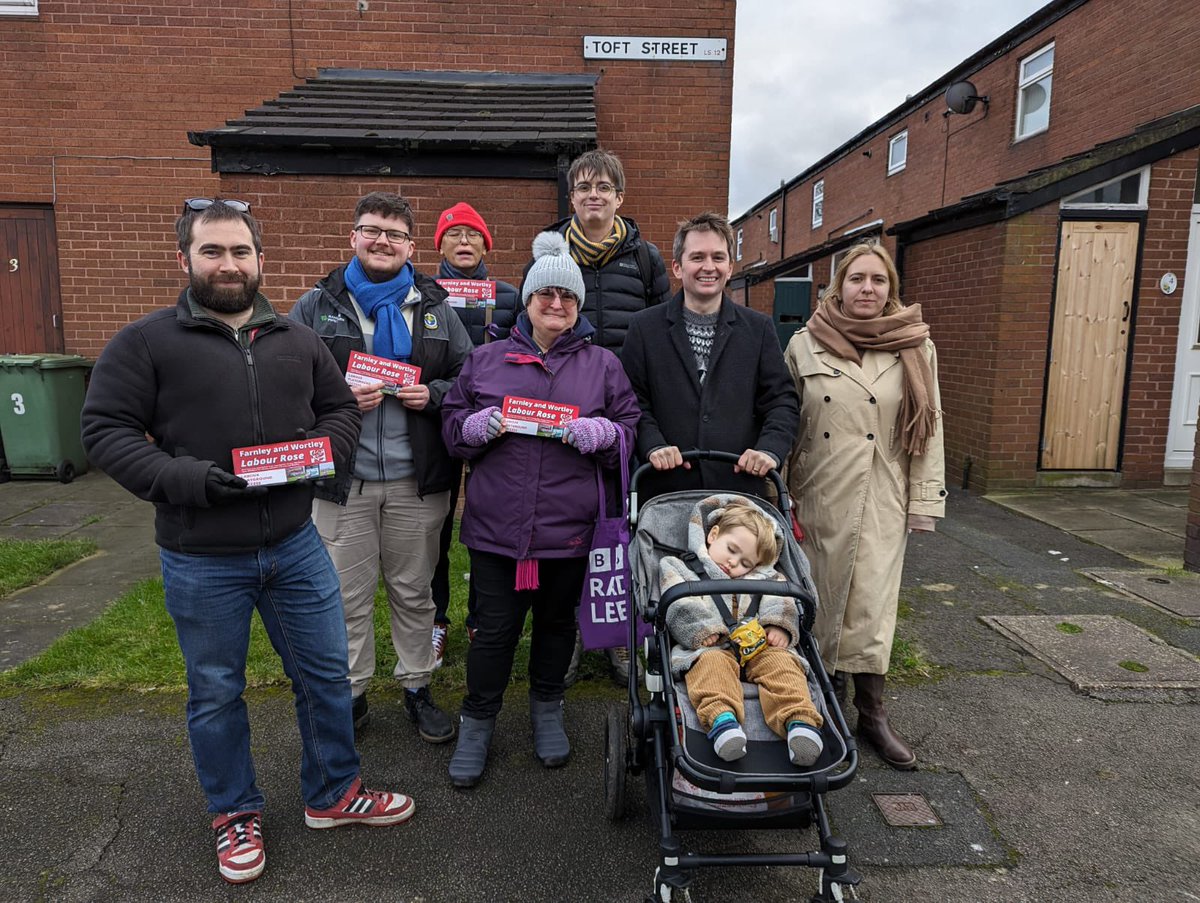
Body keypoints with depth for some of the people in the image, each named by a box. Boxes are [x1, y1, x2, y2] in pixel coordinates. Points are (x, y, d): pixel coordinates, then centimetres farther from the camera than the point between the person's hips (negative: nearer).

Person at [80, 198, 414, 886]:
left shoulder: (298, 339, 7)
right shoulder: (146, 342, -5)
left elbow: (341, 407, 14)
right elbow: (105, 429, -7)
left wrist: (322, 449, -8)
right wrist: (185, 477, -22)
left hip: (295, 546, 3)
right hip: (201, 560, -3)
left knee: (327, 673, 13)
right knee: (216, 694, 14)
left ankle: (334, 794, 35)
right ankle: (236, 814, 37)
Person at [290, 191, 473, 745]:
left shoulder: (435, 308, 8)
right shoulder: (316, 306, 3)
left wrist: (433, 394, -9)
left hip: (417, 480, 1)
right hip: (341, 479, -1)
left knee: (413, 592, 14)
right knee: (347, 595, 9)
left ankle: (417, 687, 31)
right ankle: (350, 694, 28)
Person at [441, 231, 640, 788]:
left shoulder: (603, 365, 7)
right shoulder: (486, 360, 7)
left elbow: (630, 428, 7)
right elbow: (451, 424, 11)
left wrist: (601, 432, -14)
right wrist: (476, 426, -12)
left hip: (569, 527, 1)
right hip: (496, 524, 0)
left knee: (557, 622, 17)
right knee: (494, 628, 6)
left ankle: (547, 711, 40)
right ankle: (477, 722, 28)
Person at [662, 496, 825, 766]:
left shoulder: (761, 579, 30)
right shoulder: (680, 569, 16)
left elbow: (780, 599, 14)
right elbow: (680, 605, -1)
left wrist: (778, 625, -8)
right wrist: (702, 629, -18)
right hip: (711, 646, -3)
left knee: (780, 661, -28)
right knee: (712, 663, -37)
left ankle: (798, 719, -44)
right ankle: (720, 718, -56)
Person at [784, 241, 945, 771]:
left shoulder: (916, 348, 4)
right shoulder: (805, 345, 3)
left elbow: (928, 429, 5)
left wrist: (924, 501, 2)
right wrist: (780, 491, 4)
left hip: (881, 499, 0)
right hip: (818, 497, 0)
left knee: (872, 602, 2)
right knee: (821, 597, 7)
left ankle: (871, 712, 15)